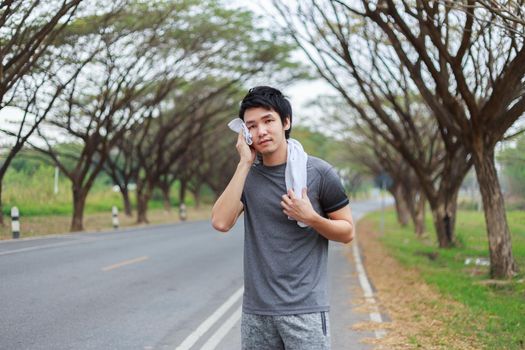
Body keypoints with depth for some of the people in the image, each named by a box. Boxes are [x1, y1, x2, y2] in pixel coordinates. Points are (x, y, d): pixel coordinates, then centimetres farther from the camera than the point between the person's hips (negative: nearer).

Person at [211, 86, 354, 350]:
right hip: (256, 309, 3)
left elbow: (347, 232, 3)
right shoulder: (247, 176, 6)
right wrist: (244, 163, -10)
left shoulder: (319, 172, -3)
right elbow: (221, 222, -11)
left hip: (305, 308, -3)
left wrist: (311, 218, -15)